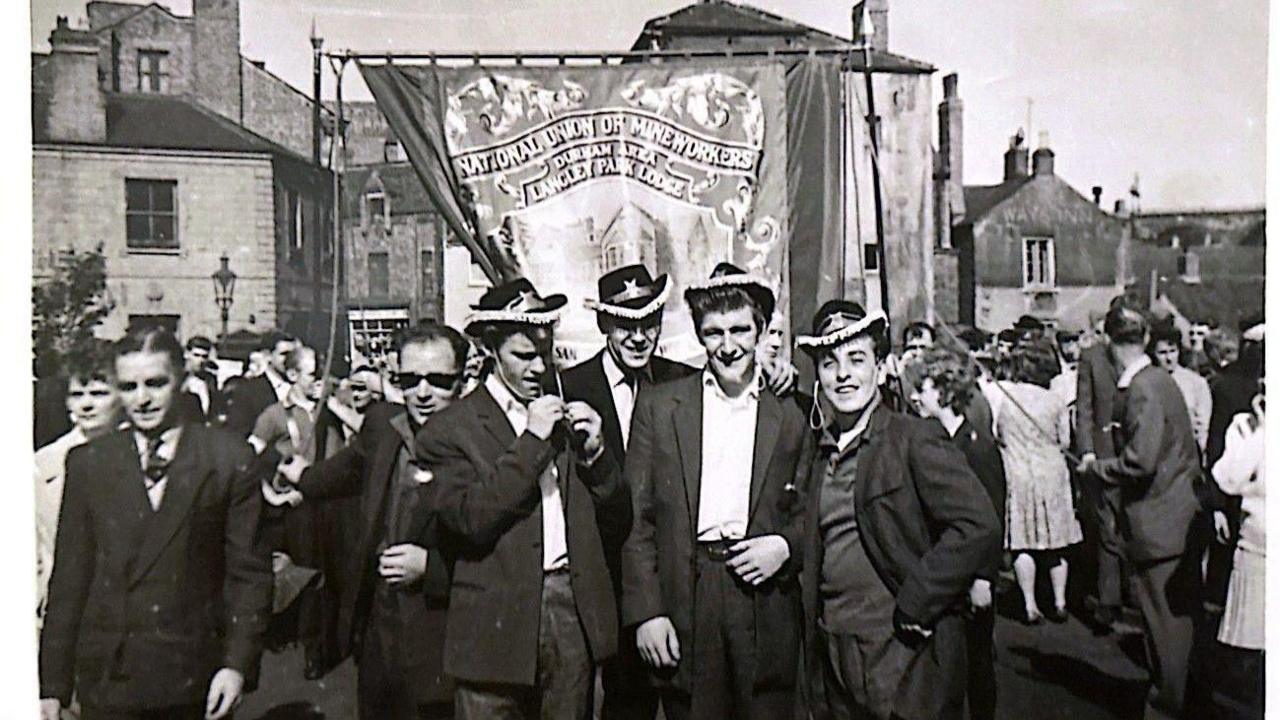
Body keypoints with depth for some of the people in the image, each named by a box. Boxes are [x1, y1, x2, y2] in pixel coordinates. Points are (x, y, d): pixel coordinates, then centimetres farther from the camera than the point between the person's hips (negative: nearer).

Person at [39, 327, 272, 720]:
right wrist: (53, 685, 3)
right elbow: (70, 576, 5)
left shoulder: (229, 458, -3)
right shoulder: (88, 463, 4)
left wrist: (238, 664, -9)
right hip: (107, 683, 2)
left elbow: (250, 571, -3)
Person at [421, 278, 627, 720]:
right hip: (499, 623, -4)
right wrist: (531, 441, -16)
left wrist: (594, 452, -5)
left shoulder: (567, 414, 11)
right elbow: (470, 519, -17)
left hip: (575, 612, 4)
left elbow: (618, 520, 11)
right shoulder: (449, 430, -3)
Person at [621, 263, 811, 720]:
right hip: (682, 602, -1)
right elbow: (636, 519, 2)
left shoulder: (790, 421, 9)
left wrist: (785, 546, -6)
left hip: (765, 608, 1)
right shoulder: (658, 407, 4)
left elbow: (804, 516, 16)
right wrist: (645, 612, -5)